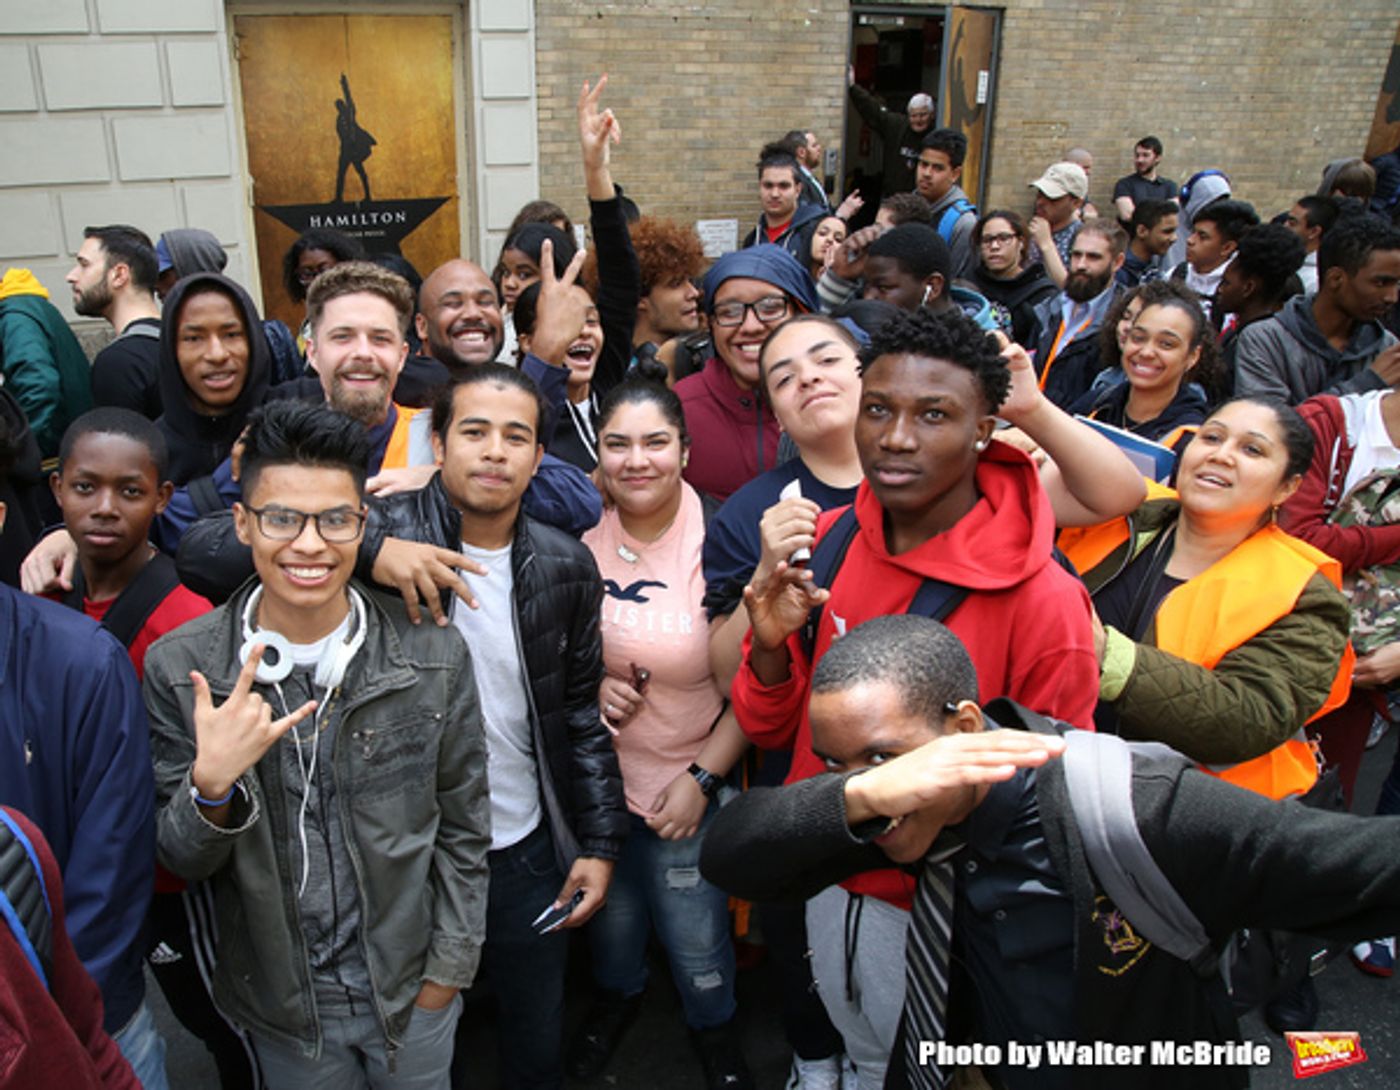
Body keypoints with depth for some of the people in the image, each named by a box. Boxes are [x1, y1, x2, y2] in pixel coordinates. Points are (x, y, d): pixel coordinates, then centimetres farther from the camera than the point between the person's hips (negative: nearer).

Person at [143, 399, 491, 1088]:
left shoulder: (434, 656, -13)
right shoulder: (179, 668, -13)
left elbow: (463, 831, -3)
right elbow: (182, 861, -6)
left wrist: (447, 972, -2)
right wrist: (212, 785, -26)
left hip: (413, 991, 0)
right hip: (281, 1007, 0)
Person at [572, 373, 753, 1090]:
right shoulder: (580, 539, -9)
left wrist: (703, 778, -13)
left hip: (688, 783, -2)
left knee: (697, 933, 13)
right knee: (611, 912, 24)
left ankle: (714, 1028, 47)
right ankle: (617, 996, 57)